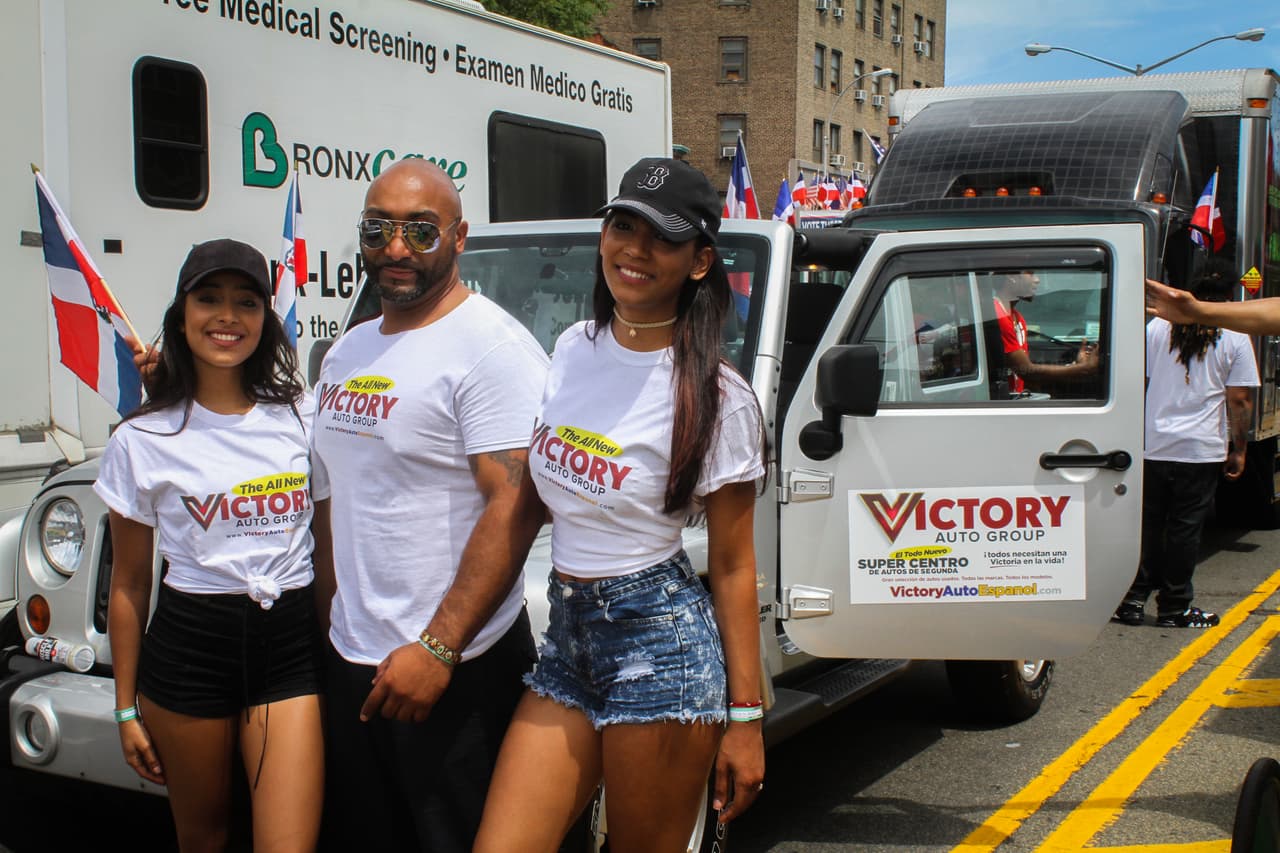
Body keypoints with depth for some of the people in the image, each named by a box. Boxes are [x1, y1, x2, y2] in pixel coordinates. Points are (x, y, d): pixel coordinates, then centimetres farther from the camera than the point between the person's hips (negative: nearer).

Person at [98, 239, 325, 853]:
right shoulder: (142, 440, -1)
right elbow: (128, 584, 4)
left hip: (290, 643, 1)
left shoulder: (300, 419, 4)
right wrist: (125, 708, 4)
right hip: (188, 646, 0)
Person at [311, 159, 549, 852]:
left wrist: (436, 649, -23)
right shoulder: (348, 352, 12)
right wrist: (324, 625, 15)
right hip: (351, 663, 8)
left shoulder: (491, 346, -14)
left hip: (455, 670, -8)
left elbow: (514, 507, -21)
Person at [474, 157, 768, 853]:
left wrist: (745, 717, -9)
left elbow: (733, 567, -7)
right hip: (566, 638, 6)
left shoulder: (715, 396, -10)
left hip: (662, 644, -6)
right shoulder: (572, 348, 7)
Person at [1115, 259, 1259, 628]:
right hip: (1202, 450, -2)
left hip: (1153, 446, 3)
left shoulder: (1159, 325, 3)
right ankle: (1174, 607, 11)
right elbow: (1240, 399, -5)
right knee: (1185, 529, 4)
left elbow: (1139, 382, 6)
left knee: (1147, 524, 11)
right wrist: (1238, 450, 3)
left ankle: (1134, 599, 13)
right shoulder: (1235, 337, -4)